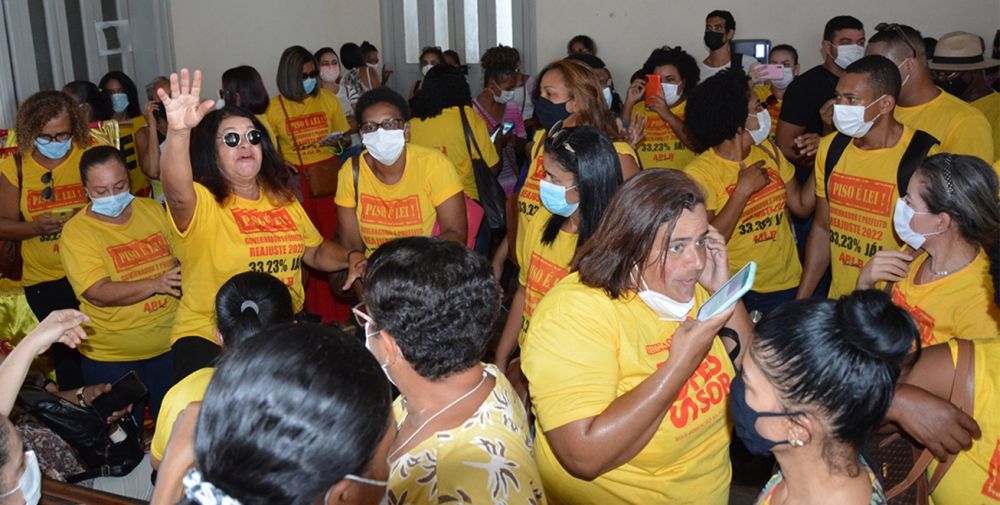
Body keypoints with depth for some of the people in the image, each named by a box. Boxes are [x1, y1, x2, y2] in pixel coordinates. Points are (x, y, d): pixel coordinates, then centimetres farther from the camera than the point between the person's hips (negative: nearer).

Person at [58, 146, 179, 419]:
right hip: (112, 357, -3)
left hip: (169, 344, 4)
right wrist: (155, 284, -32)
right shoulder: (76, 231, -10)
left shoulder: (153, 210, 4)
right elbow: (99, 293, -21)